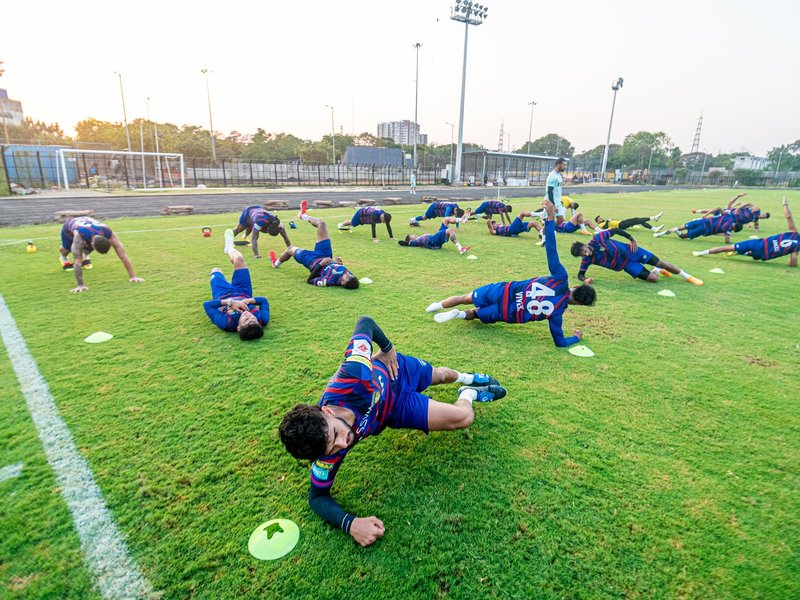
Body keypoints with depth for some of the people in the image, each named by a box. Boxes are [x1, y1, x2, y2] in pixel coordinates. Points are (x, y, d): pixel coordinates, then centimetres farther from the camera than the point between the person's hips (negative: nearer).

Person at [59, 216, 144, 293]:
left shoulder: (109, 234, -41)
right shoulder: (79, 236, -48)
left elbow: (123, 256, -42)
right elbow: (77, 262, -48)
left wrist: (132, 276, -45)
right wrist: (80, 285, -50)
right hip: (69, 226, -2)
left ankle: (85, 256, 35)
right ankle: (64, 257, 39)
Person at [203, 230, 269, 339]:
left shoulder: (226, 323, -48)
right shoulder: (262, 320, -41)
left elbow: (207, 304, -37)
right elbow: (264, 300, -22)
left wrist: (229, 301, -46)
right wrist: (249, 300, -38)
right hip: (243, 294, 1)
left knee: (216, 271, 21)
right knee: (238, 260, 2)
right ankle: (229, 248, 40)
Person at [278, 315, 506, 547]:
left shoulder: (352, 374, -48)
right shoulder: (330, 453, -39)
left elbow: (365, 322, -33)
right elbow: (318, 496, -22)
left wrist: (387, 348, -19)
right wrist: (350, 523, -40)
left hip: (395, 369, 0)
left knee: (440, 375, 33)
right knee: (464, 417, 1)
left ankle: (468, 378, 74)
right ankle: (470, 393, 43)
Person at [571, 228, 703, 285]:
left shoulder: (597, 239, -24)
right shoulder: (588, 259, -18)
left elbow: (615, 230, -11)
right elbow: (580, 273, -12)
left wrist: (631, 238, -14)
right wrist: (584, 279, -34)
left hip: (629, 251, -1)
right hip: (625, 265, 1)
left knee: (660, 262, 3)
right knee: (653, 278, -8)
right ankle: (658, 270, 32)